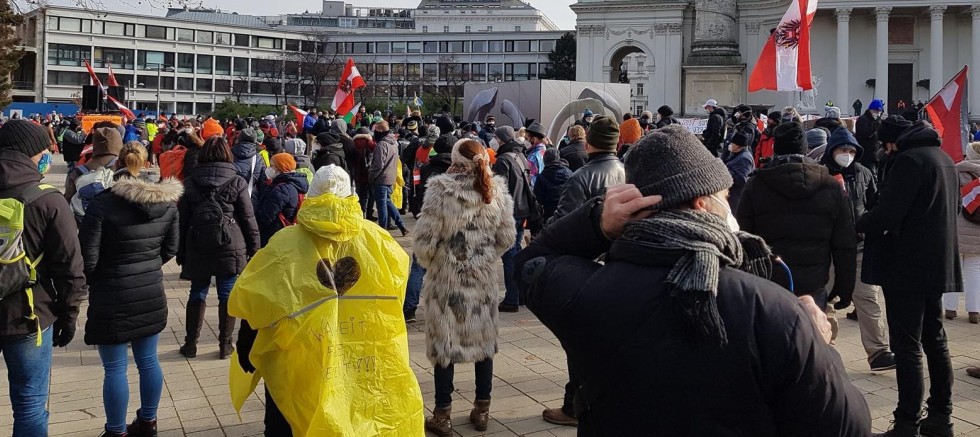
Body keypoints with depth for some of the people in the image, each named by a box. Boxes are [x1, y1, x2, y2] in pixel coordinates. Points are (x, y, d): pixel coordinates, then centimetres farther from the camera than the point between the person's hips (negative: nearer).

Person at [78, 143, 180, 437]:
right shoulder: (167, 202, -3)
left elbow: (87, 258, -14)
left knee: (115, 369, 6)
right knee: (148, 361, 18)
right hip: (152, 294, 5)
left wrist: (91, 281, 7)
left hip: (113, 298, -5)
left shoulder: (103, 204, -17)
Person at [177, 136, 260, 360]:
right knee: (227, 294, 5)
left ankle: (190, 344, 15)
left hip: (198, 245, 2)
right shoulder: (237, 182, -3)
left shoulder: (190, 182, 2)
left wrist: (180, 251, 11)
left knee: (198, 293, 11)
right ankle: (225, 344, 10)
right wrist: (254, 247, 6)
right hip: (230, 245, -2)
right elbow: (248, 218, -2)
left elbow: (182, 219, 5)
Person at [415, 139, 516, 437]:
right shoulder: (497, 191, -4)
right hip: (483, 277, 4)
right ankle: (481, 410, 24)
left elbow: (425, 241, -15)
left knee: (444, 343, 7)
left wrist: (428, 262, 6)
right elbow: (506, 239, 2)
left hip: (446, 278, -3)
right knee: (482, 340, 15)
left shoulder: (441, 190, -17)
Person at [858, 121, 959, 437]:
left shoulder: (909, 159, -14)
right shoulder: (945, 160, 16)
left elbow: (886, 214, -22)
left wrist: (857, 225, -2)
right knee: (935, 341, 15)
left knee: (907, 347, -7)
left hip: (908, 267, -9)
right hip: (938, 265, 10)